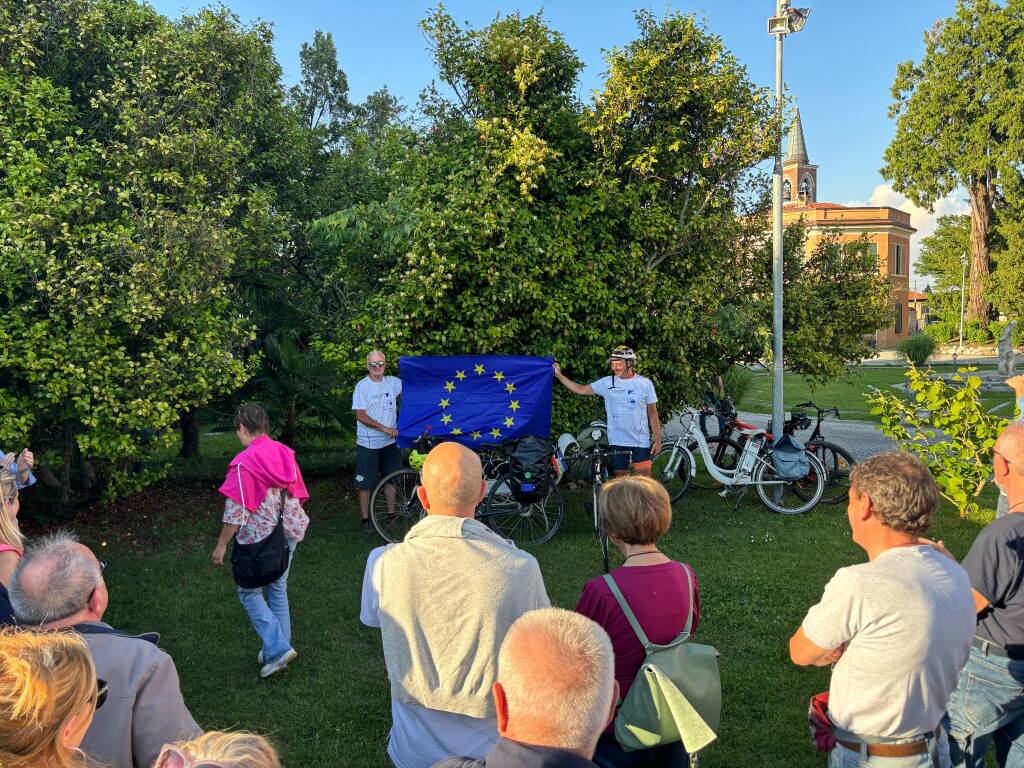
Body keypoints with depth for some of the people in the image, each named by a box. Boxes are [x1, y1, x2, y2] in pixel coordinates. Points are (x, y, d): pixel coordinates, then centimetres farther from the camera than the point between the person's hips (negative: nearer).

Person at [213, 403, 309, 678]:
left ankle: (277, 648, -1)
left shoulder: (244, 463, -19)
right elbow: (297, 495, 10)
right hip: (288, 534, 7)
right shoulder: (285, 453, 1)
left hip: (258, 539, -7)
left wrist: (221, 545, -8)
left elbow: (236, 511, -18)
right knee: (278, 590, 18)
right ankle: (277, 648, 26)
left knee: (250, 593, 9)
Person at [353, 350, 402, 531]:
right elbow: (360, 416, -13)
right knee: (365, 483, 2)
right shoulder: (362, 386, -8)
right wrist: (384, 428, -18)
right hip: (368, 444, -4)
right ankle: (365, 519, 12)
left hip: (390, 442, 4)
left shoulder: (393, 382, 4)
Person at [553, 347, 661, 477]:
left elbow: (653, 413, 2)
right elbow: (581, 389, 4)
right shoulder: (607, 383, 2)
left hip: (640, 441, -2)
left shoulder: (645, 383, -1)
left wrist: (658, 440, -1)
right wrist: (559, 375, -2)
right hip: (617, 441, 2)